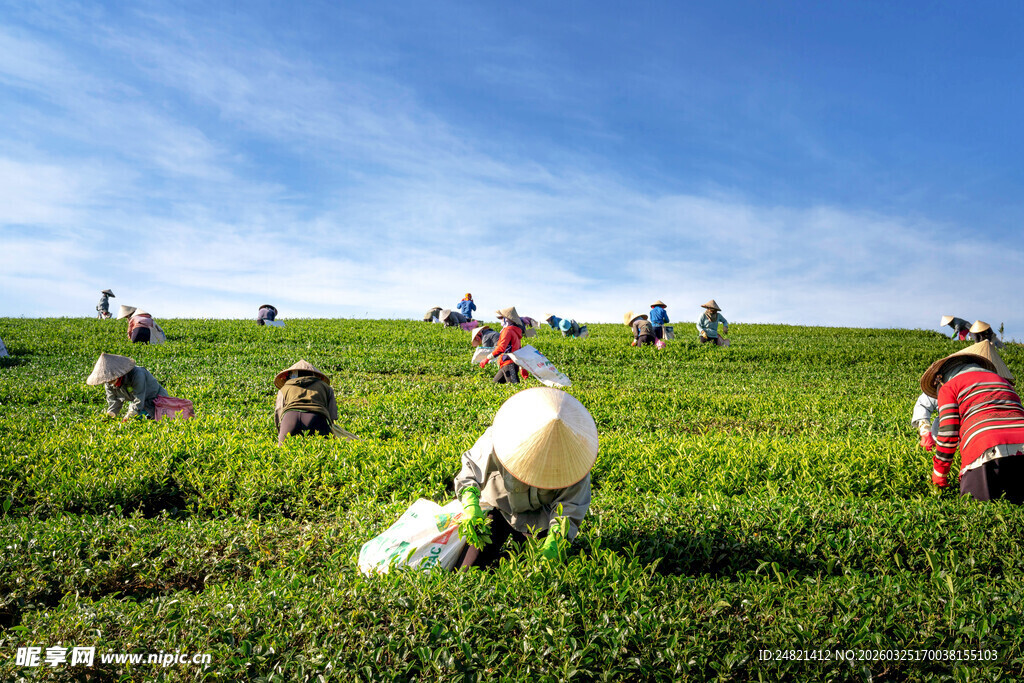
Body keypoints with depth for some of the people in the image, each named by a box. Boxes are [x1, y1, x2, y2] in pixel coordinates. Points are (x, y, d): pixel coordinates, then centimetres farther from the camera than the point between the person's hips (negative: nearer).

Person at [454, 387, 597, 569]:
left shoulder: (574, 458, -27)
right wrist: (470, 502, -32)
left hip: (539, 516, 1)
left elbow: (570, 506, -21)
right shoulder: (495, 441, -30)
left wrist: (555, 538, -36)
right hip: (499, 506, 0)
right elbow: (471, 467, -16)